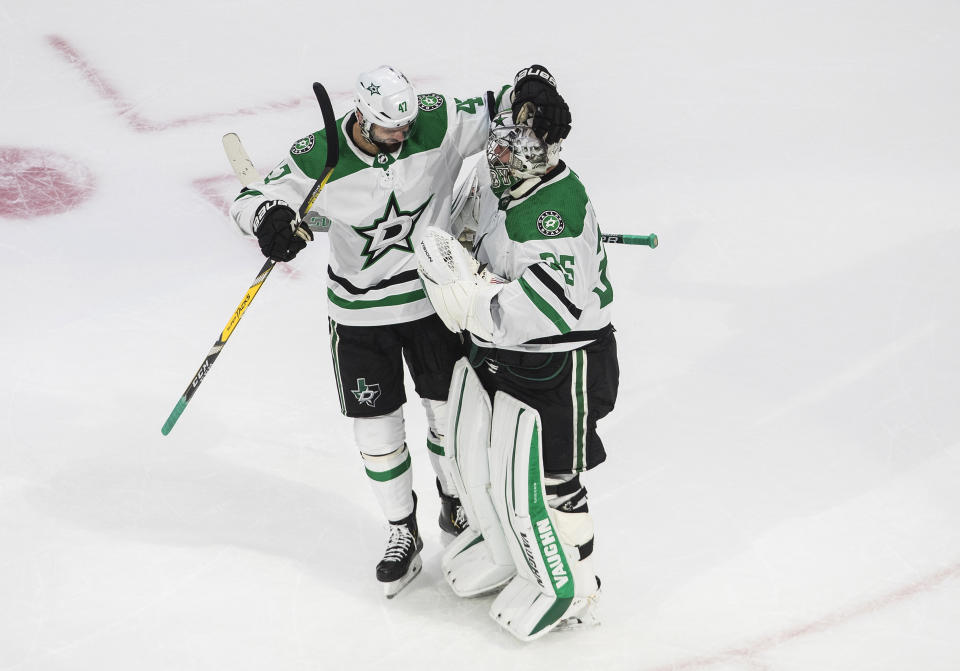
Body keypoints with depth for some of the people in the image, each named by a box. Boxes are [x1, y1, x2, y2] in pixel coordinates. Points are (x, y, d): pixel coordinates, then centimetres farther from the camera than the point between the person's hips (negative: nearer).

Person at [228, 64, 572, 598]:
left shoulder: (437, 124, -17)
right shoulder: (318, 159, -20)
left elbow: (496, 109, -7)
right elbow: (254, 198, -12)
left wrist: (527, 92, -30)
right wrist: (270, 218, -36)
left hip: (434, 298, 1)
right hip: (360, 311, -1)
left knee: (451, 412, 14)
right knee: (376, 428, 6)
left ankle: (457, 507, 41)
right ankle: (404, 533, 28)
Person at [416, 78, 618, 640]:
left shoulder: (559, 205, -29)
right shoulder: (500, 186, 2)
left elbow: (551, 305, -39)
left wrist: (477, 302, -36)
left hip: (560, 366, -10)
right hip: (499, 351, 10)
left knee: (542, 481, 0)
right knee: (477, 456, 20)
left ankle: (569, 587, 23)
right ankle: (508, 546, 46)